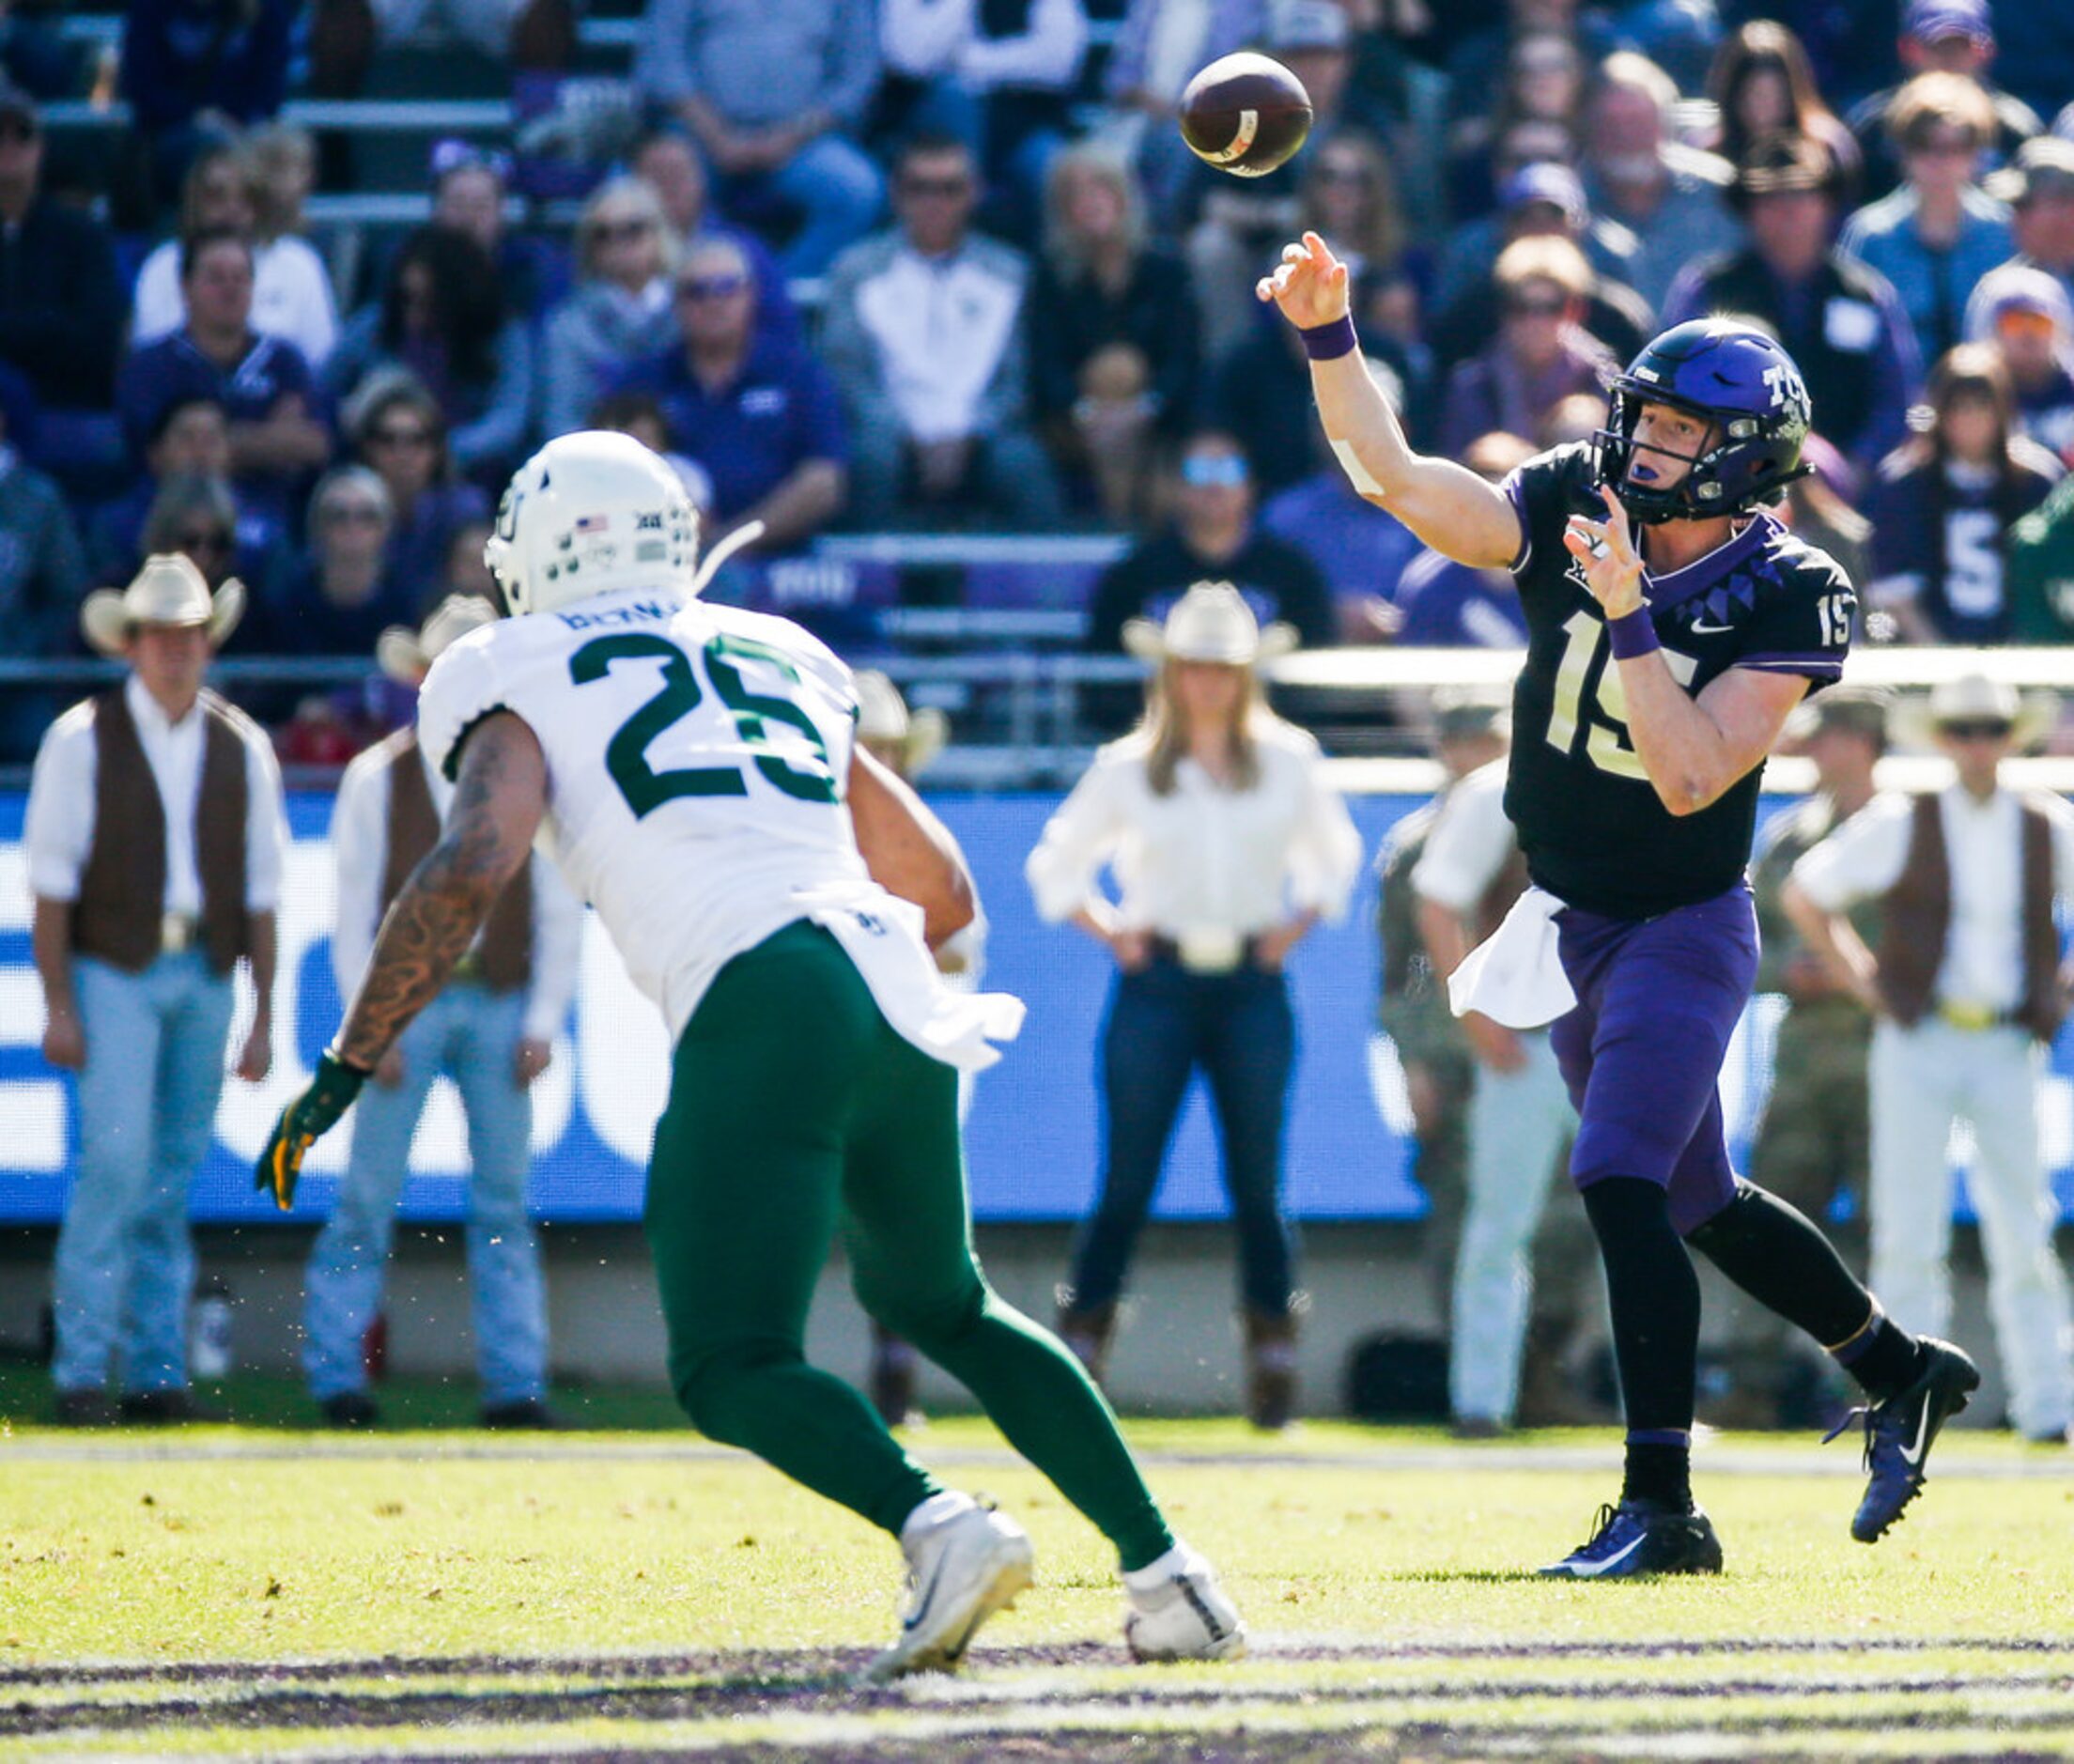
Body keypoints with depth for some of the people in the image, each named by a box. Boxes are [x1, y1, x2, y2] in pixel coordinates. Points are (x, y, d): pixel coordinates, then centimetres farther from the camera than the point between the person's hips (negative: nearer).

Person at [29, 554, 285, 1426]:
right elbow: (50, 878, -3)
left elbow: (260, 889, 11)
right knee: (117, 1163, -15)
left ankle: (157, 1375, 7)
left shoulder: (241, 748, 9)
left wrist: (262, 1017, 6)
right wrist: (58, 1005, -9)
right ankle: (82, 1371, -11)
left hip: (204, 976, 4)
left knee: (174, 1179, 4)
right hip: (113, 971, -4)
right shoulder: (82, 740, -1)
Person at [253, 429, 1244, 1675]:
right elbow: (944, 891, 29)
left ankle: (937, 1524, -28)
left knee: (733, 1368, -2)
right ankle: (1162, 1563, 17)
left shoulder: (522, 685, 11)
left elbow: (472, 868, -7)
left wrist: (347, 1067, -2)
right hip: (899, 1005, 6)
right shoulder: (781, 663, 27)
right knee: (938, 1303, 26)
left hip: (760, 1013, -6)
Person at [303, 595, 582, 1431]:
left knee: (504, 1200, 1)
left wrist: (543, 1022, -2)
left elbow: (560, 913, 7)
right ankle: (334, 1375, 3)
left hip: (502, 1007, 1)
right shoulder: (376, 780, 3)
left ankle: (514, 1384, 3)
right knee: (368, 1196, -4)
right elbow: (353, 912, 2)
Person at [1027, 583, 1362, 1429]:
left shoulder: (1288, 761, 9)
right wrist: (1109, 931, 4)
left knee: (1259, 1185, 0)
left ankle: (1273, 1361, 5)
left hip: (1254, 987, 1)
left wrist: (1295, 927, 8)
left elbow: (1334, 858, 22)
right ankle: (1076, 1354, -3)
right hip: (1158, 986, -1)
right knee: (1126, 1183, -5)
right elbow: (1056, 866, 16)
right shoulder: (1126, 770, 6)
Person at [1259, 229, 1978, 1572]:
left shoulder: (1788, 597, -17)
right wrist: (1329, 339, -29)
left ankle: (1663, 1509, -19)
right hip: (1569, 927, 6)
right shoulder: (1572, 513, -5)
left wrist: (1628, 616, -33)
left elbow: (1690, 780, -27)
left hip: (1684, 929, -6)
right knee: (1696, 1201, 17)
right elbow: (1392, 475, -15)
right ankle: (1902, 1371, 38)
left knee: (1621, 1183, -21)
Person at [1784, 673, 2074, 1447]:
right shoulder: (1900, 824, 0)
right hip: (1918, 1044, -2)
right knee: (1910, 1232, -5)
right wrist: (1859, 980, 3)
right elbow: (1804, 893, 9)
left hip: (2007, 1052, 2)